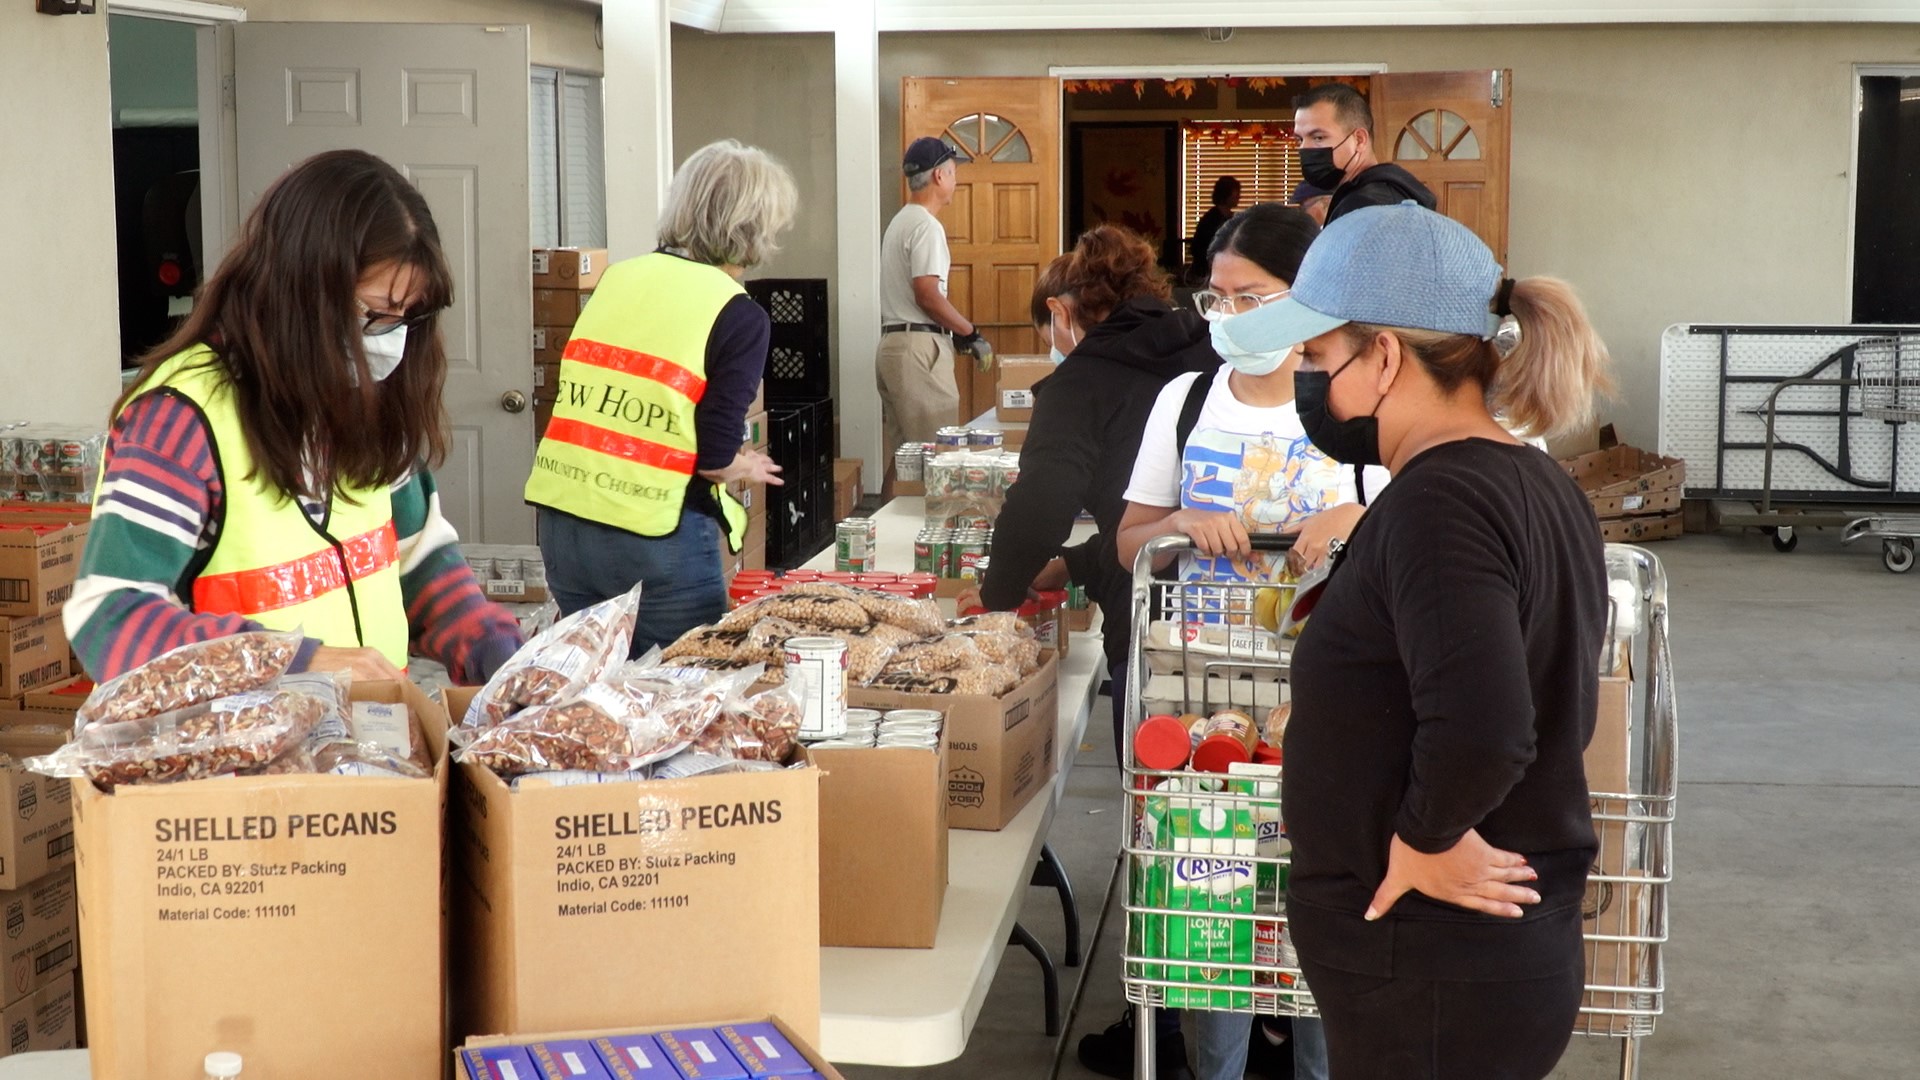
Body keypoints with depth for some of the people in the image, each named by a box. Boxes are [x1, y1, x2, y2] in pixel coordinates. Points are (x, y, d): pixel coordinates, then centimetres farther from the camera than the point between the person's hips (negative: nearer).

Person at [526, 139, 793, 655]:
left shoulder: (616, 278, 9)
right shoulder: (739, 317, -8)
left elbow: (587, 403, 14)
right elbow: (715, 457, -12)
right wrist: (747, 468, 10)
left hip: (561, 523, 6)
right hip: (653, 537, -6)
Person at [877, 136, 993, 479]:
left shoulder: (900, 222, 20)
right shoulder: (926, 225, -11)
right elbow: (927, 295, -18)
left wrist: (958, 333, 17)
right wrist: (972, 335, -8)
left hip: (892, 344, 10)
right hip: (918, 347, -10)